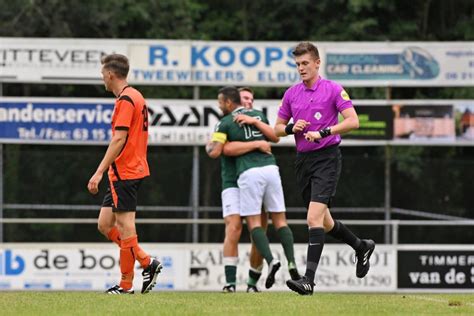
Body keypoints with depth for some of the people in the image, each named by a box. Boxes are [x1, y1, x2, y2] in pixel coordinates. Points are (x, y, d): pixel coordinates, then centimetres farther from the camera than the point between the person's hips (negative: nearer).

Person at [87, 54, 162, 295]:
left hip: (124, 172, -10)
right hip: (133, 169, 10)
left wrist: (99, 172, -21)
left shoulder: (126, 99, -13)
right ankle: (146, 262, 8)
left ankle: (126, 285, 0)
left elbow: (119, 139, -20)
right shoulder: (135, 97, 18)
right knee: (105, 224, 10)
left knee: (124, 226, -4)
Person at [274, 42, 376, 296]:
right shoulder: (291, 94, 11)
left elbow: (353, 121, -11)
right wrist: (291, 128, -5)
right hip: (303, 160, 7)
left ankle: (309, 278, -23)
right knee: (324, 221, 13)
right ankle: (361, 247, 39)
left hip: (326, 158, -7)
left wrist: (323, 132, -20)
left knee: (314, 218, -19)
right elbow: (278, 128, 17)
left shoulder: (333, 89, -5)